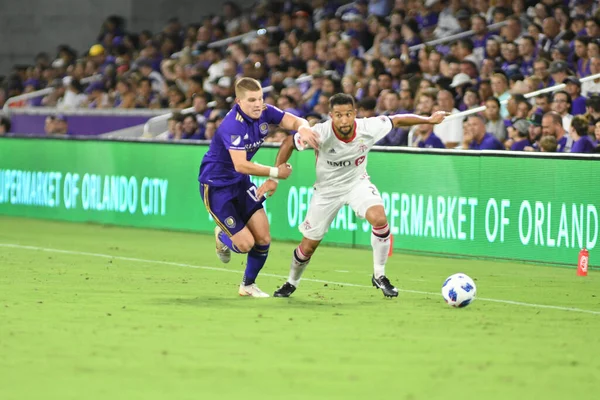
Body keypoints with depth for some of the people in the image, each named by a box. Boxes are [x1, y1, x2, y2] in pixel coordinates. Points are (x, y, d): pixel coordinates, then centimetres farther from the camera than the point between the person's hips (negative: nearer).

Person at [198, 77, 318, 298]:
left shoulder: (264, 113, -8)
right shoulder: (233, 126, -30)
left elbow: (295, 122, -8)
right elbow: (240, 165, -36)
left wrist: (303, 129, -33)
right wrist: (275, 172, -30)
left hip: (240, 182, 7)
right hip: (216, 186, -7)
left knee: (263, 238, 0)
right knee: (245, 244, -9)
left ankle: (248, 285, 23)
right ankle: (222, 237, 28)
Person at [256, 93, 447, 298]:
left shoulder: (369, 128, -25)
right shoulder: (320, 133, -31)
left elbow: (398, 120, -7)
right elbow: (288, 143, -16)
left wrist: (429, 119, 2)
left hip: (358, 182, 1)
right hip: (327, 188, -1)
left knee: (379, 219, -28)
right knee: (308, 245, 6)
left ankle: (379, 275, -9)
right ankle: (291, 283, 37)